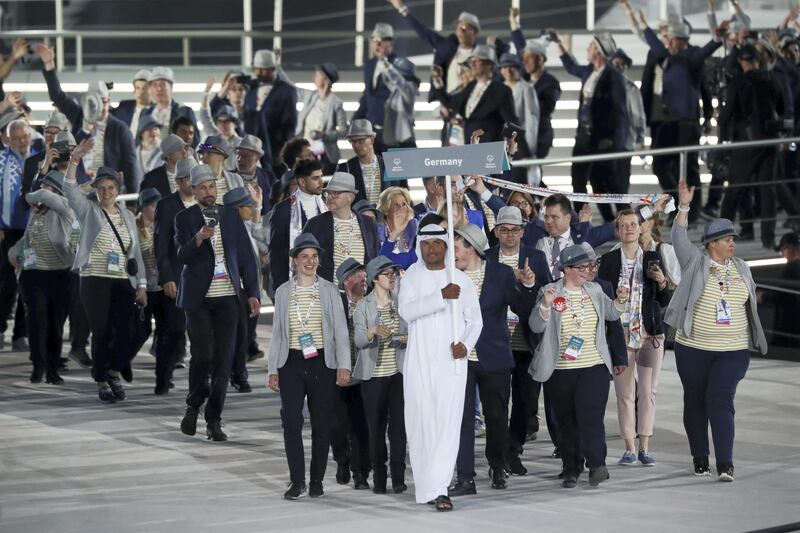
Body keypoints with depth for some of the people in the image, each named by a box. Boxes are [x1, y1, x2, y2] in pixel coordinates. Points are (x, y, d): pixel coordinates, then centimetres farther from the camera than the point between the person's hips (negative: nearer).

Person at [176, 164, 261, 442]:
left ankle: (214, 419, 5)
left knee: (224, 358, -2)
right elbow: (182, 256, -9)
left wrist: (252, 292, 6)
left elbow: (246, 255, 12)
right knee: (202, 354, -8)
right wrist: (199, 238, -27)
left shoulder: (231, 215, 10)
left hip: (228, 296, 2)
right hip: (199, 297, -2)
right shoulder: (185, 218, 1)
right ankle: (193, 405, 17)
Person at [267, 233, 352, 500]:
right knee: (291, 422, -10)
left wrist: (343, 365, -8)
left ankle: (317, 481, 13)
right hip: (292, 363, 1)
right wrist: (272, 369, 8)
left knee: (322, 425, 2)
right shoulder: (283, 292, 9)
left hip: (322, 363, 0)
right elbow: (277, 332, 12)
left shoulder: (329, 290, 5)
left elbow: (341, 330, 2)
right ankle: (297, 481, -5)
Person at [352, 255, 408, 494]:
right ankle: (379, 476, 8)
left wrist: (408, 339, -9)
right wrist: (373, 331, -27)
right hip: (373, 373, -1)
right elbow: (358, 340, -7)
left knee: (399, 423, -5)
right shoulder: (363, 306, 3)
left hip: (399, 372, 1)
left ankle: (398, 476, -1)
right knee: (376, 424, -1)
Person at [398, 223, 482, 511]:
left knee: (448, 423, -9)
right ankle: (425, 484, 18)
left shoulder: (461, 280, 7)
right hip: (419, 362, 0)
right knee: (420, 421, 3)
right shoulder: (413, 277, 5)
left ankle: (438, 488, -13)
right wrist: (441, 296, -23)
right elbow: (406, 310, -12)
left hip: (452, 361, 0)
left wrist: (466, 345, -7)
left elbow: (475, 320, 12)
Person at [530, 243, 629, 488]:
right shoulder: (550, 292, -1)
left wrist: (620, 300, -2)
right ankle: (571, 470, 13)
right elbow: (536, 326, -7)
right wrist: (545, 305, -24)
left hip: (594, 367, 1)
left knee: (590, 416, -14)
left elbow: (611, 314, 17)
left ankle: (596, 465, -13)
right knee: (566, 422, 6)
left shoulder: (594, 291, 10)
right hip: (560, 371, -1)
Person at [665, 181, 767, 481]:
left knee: (721, 402, -10)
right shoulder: (696, 263, -1)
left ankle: (725, 464, -15)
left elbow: (751, 304, 18)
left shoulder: (740, 268, 9)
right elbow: (679, 238, -14)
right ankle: (700, 459, 21)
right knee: (695, 402, 7)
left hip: (733, 351, 1)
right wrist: (684, 207, -25)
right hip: (693, 348, -1)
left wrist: (754, 340, 16)